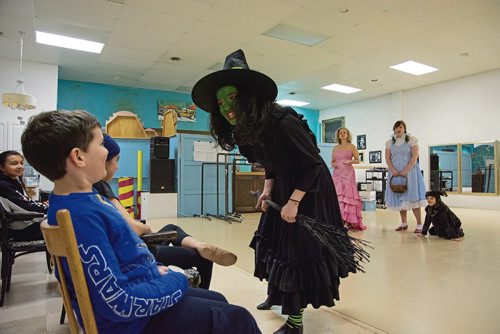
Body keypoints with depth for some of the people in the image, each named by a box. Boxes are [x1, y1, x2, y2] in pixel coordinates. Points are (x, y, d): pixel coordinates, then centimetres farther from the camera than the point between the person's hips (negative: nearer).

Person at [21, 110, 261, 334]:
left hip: (138, 289, 9)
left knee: (218, 302, 22)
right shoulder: (80, 215, -30)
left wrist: (156, 270, 3)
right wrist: (176, 281, -15)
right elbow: (121, 304, -29)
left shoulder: (84, 199, 2)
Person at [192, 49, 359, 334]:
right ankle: (276, 293, 41)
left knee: (298, 246, -3)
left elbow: (314, 164, -24)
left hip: (310, 190, -8)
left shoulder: (282, 122, -30)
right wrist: (268, 189, -2)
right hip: (283, 188, 8)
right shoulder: (247, 130, -4)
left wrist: (294, 202, -24)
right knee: (272, 238, 17)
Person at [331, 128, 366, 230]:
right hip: (337, 173, 4)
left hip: (348, 173, -3)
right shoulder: (335, 148, 15)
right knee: (338, 196, -2)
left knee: (348, 195, -10)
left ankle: (347, 221, -10)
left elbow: (357, 160, 4)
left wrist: (350, 161, -15)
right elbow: (332, 161, 19)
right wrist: (333, 164, -3)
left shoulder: (352, 146, 6)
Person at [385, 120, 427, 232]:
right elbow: (388, 158, 6)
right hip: (395, 173, 3)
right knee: (399, 197, 3)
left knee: (412, 197, -8)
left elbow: (415, 157, -7)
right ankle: (404, 223, 12)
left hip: (409, 171, -3)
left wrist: (405, 170, -16)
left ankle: (419, 224, -5)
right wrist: (393, 170, -9)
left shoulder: (411, 140, 1)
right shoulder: (390, 142, 11)